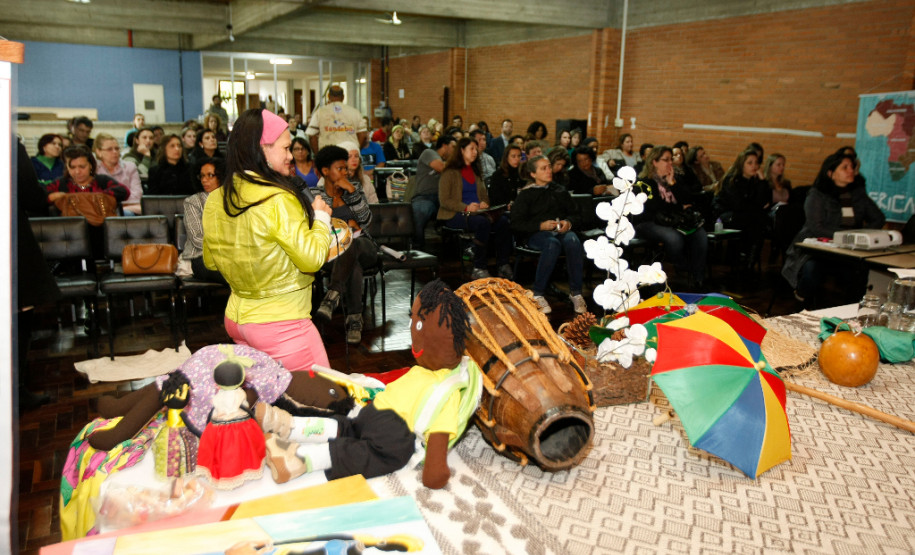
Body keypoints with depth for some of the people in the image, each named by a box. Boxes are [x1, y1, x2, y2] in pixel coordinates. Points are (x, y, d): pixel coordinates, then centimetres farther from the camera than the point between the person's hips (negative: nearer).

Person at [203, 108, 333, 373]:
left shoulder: (215, 200, 2)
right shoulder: (278, 200, -22)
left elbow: (211, 261, 13)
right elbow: (311, 259, -19)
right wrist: (321, 217, -5)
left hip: (235, 317, 8)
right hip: (281, 325, -8)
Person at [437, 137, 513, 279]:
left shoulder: (476, 171, 22)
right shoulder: (450, 172, 1)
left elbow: (484, 195, 27)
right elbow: (444, 201, -7)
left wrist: (484, 203, 2)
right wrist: (466, 208, -19)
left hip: (478, 212, 6)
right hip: (455, 215, -6)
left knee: (503, 221, -25)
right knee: (483, 222, -37)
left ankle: (503, 265, -22)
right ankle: (478, 268, -28)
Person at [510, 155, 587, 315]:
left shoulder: (560, 191, 25)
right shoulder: (526, 194, 13)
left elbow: (576, 216, 20)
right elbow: (516, 224, 1)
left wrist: (569, 223, -4)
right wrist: (541, 225, -12)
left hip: (562, 231, 3)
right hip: (536, 234, -3)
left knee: (573, 241, -34)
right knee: (553, 244, -38)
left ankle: (576, 293, -28)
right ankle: (537, 295, -30)